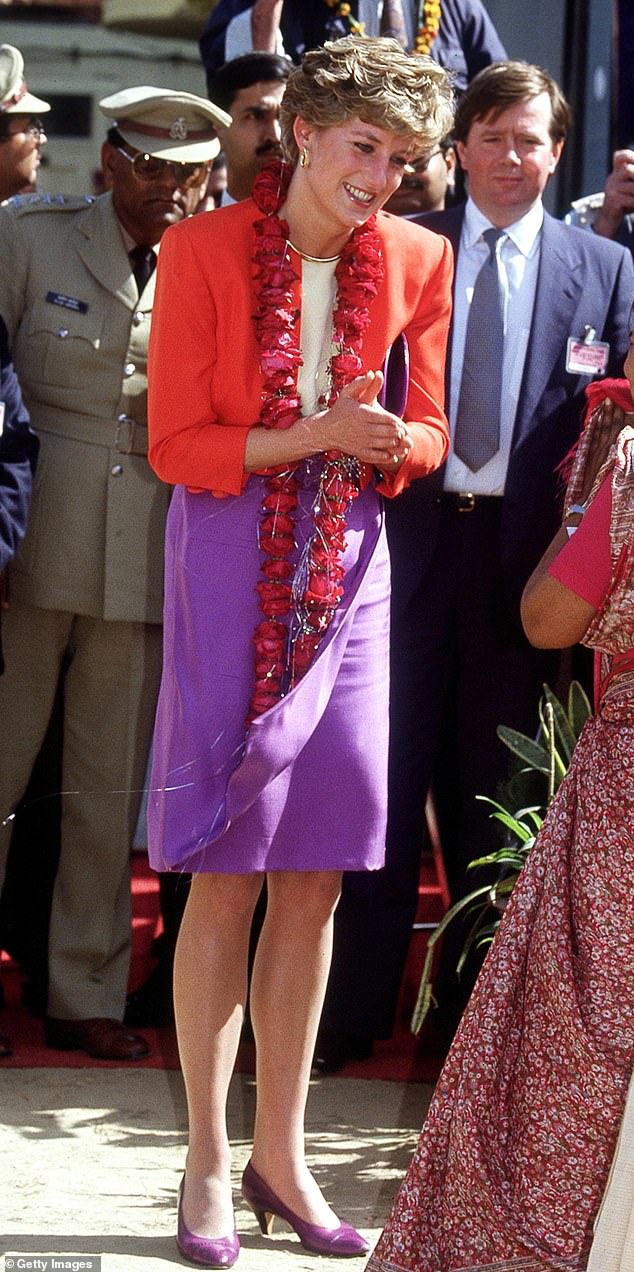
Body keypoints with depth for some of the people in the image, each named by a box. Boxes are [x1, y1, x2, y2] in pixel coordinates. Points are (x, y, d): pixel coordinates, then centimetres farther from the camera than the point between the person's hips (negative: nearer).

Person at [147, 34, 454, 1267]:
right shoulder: (204, 249, -8)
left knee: (314, 878, 7)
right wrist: (310, 436, -21)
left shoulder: (416, 262, 2)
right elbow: (178, 445, -7)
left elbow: (429, 435, 9)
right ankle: (207, 1164, 9)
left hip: (349, 569, 3)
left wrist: (389, 438, -15)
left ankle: (281, 1153, 19)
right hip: (232, 569, -3)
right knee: (227, 876, -1)